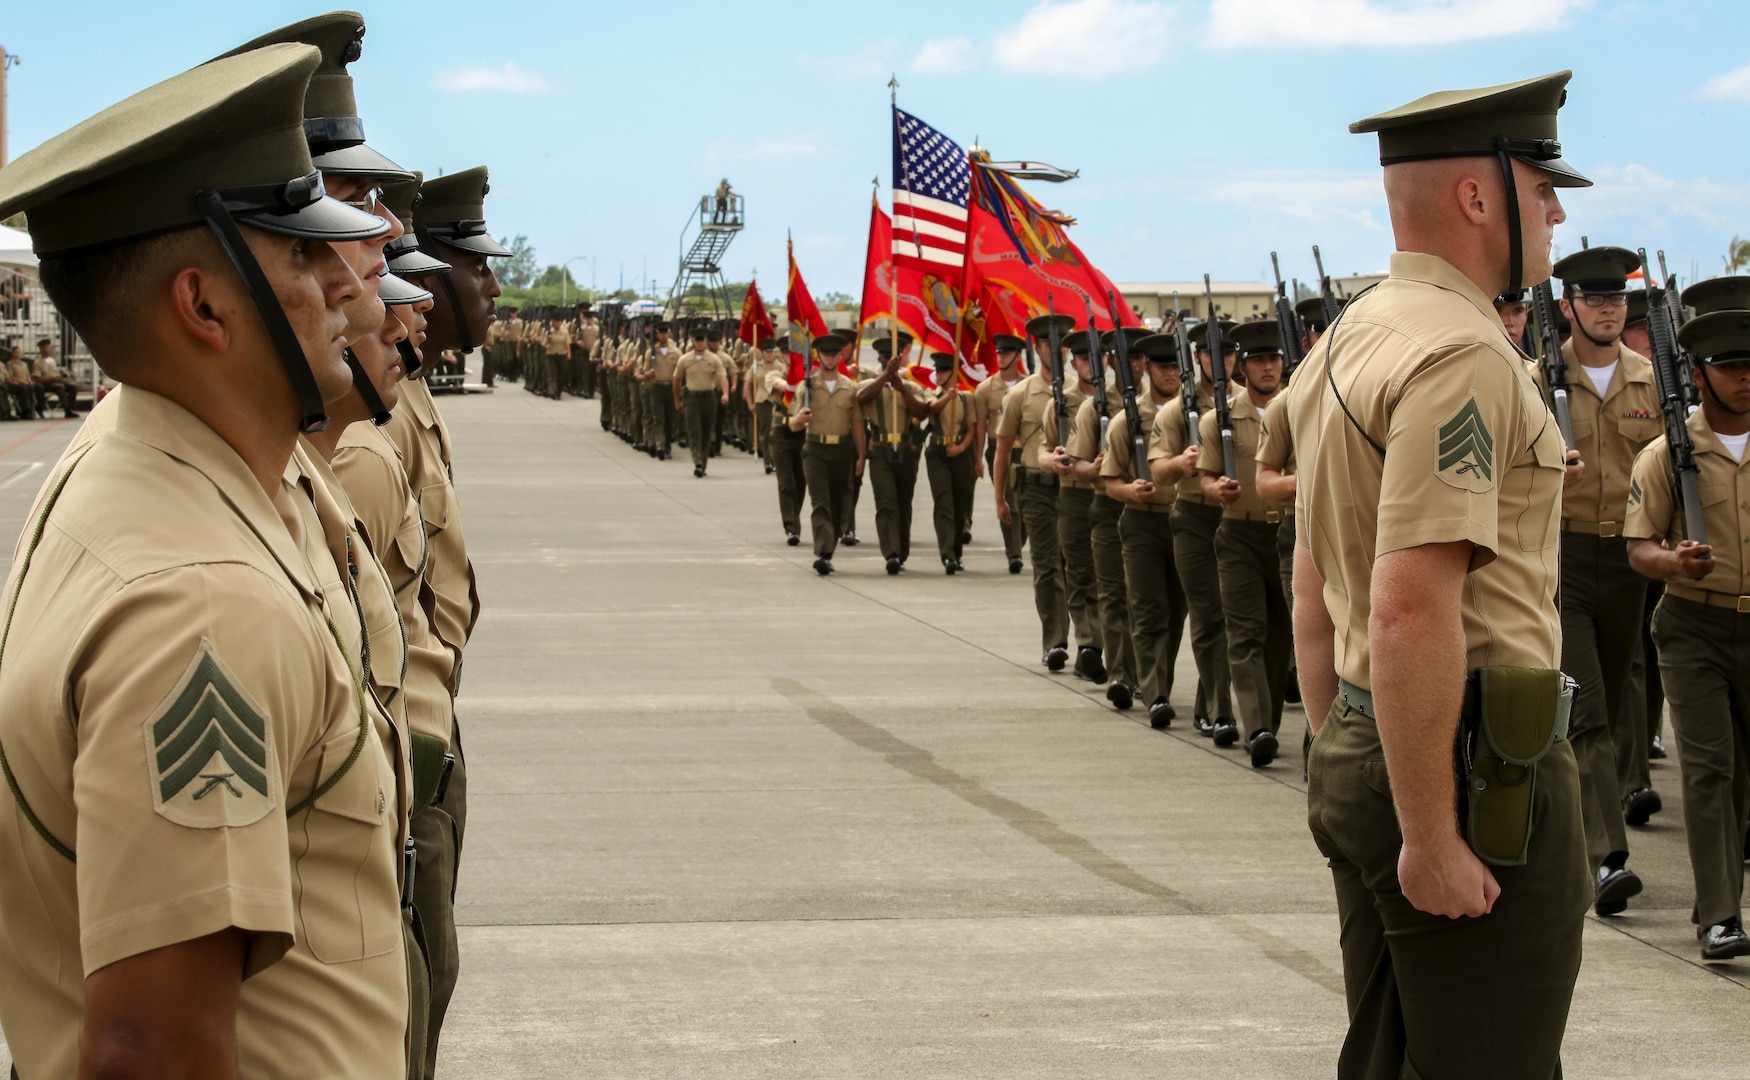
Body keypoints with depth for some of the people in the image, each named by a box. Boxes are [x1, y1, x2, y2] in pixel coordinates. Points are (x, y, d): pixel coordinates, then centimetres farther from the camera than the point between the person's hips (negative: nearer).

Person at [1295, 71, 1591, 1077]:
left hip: (1360, 757, 10)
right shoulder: (1464, 355, -18)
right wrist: (1430, 837, -23)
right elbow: (1412, 610, -26)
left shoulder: (1344, 343, 13)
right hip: (1476, 771, -10)